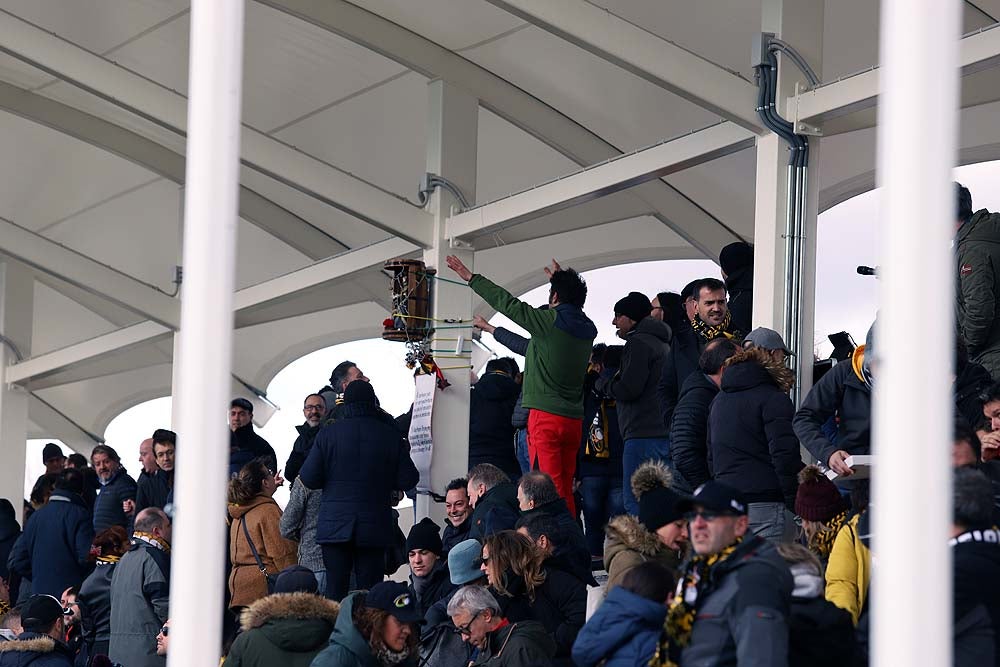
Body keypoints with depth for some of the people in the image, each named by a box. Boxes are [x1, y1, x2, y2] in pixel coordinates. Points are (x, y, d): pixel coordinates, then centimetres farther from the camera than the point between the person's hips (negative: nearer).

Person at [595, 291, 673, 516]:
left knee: (634, 501, -10)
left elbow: (628, 389, -16)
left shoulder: (638, 344, -7)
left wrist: (603, 382, 3)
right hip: (665, 435, 10)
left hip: (643, 437, -10)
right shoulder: (662, 344, 24)